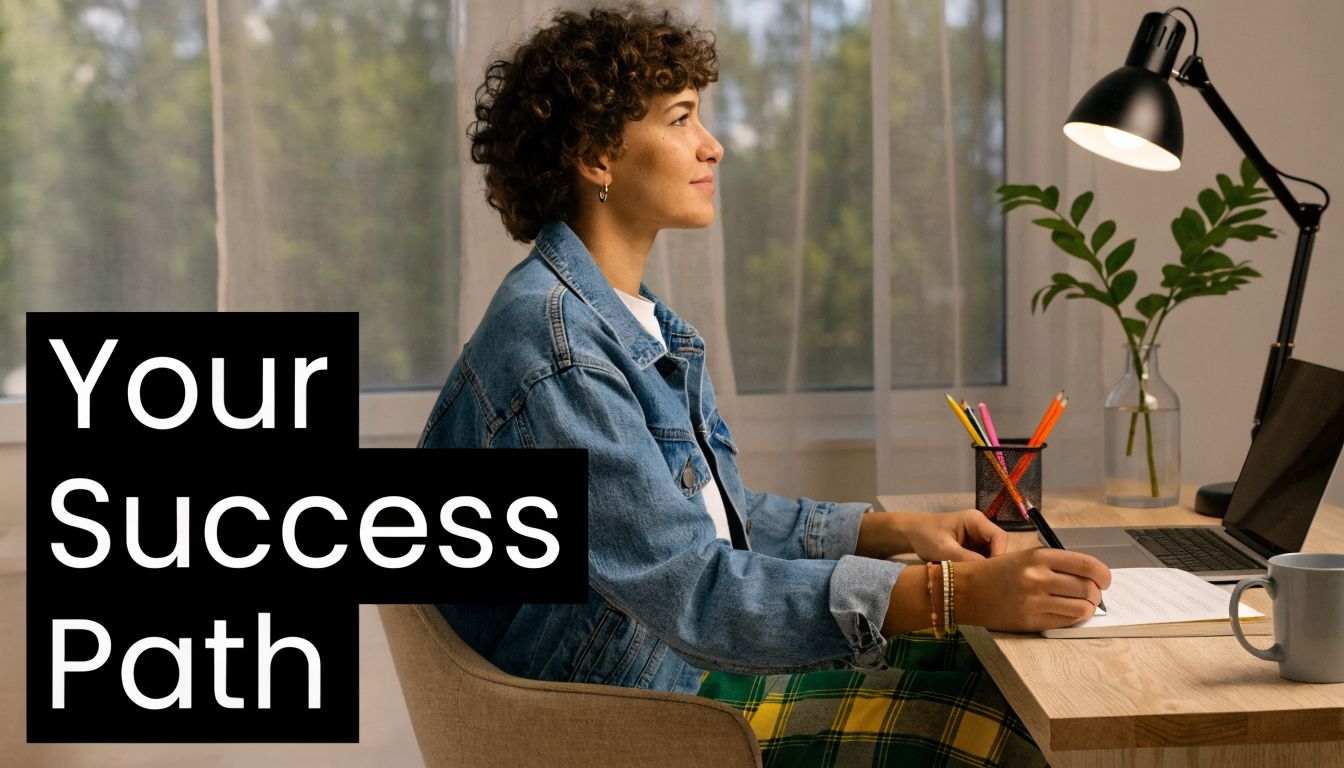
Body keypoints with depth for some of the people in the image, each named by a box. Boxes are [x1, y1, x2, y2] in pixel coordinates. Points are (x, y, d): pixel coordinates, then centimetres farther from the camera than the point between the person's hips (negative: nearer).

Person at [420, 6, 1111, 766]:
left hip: (693, 655, 9)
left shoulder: (645, 321, 11)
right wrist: (955, 594, -33)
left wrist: (900, 530, 3)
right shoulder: (550, 340, -22)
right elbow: (690, 586, -28)